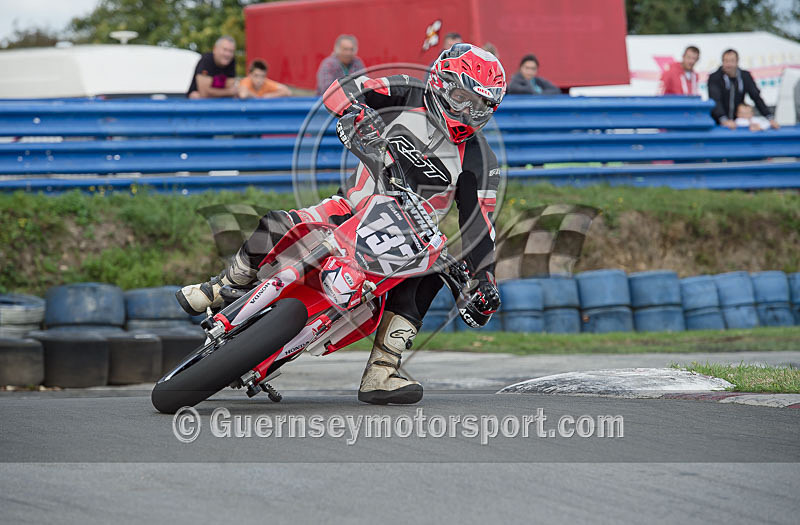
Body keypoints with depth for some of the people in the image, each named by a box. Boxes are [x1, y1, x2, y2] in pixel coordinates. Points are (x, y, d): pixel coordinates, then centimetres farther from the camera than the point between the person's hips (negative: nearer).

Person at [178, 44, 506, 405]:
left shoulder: (479, 161, -7)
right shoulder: (411, 95, -7)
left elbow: (479, 224, -10)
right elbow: (341, 89, -11)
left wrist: (485, 280, -23)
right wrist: (355, 113, -34)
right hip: (351, 209, 0)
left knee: (426, 274, -32)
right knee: (272, 230, -21)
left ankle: (379, 375, -32)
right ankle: (222, 288, 9)